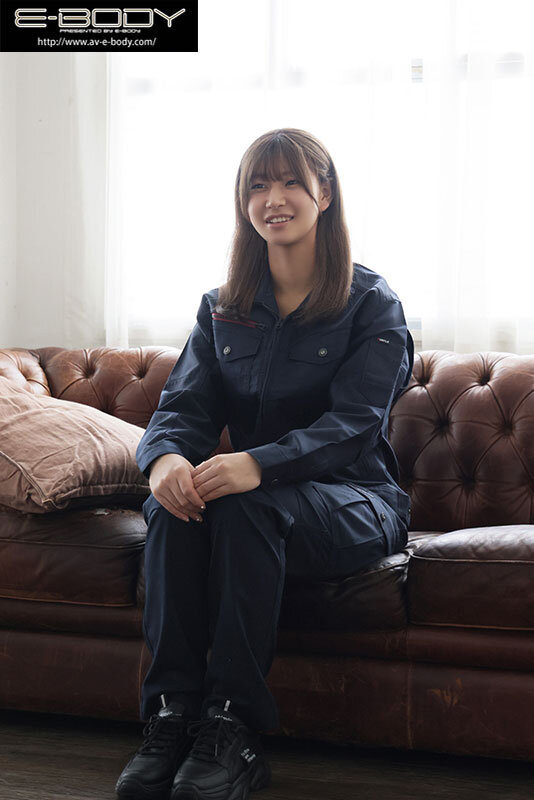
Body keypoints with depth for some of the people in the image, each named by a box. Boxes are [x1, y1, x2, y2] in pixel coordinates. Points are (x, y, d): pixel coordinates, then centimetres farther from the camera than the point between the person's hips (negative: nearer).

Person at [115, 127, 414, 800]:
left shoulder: (371, 304, -2)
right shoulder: (222, 309, 12)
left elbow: (353, 423, -16)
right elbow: (183, 407, 2)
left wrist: (260, 464, -35)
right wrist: (165, 457, -25)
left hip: (354, 501, -3)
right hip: (251, 498, 4)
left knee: (244, 505, -35)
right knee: (175, 498, -30)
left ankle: (232, 729, -29)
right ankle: (170, 715, -27)